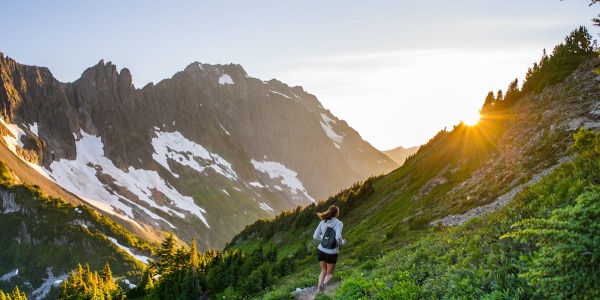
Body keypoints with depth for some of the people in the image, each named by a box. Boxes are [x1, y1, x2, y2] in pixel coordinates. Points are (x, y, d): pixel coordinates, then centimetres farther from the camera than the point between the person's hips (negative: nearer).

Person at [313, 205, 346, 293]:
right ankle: (324, 284, -16)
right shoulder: (339, 223, -12)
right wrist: (342, 242, -5)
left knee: (323, 271, 24)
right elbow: (338, 237, -26)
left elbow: (315, 236, 1)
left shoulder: (323, 222, 0)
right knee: (329, 273, 15)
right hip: (331, 253, -3)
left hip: (321, 250, 4)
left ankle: (319, 285, 1)